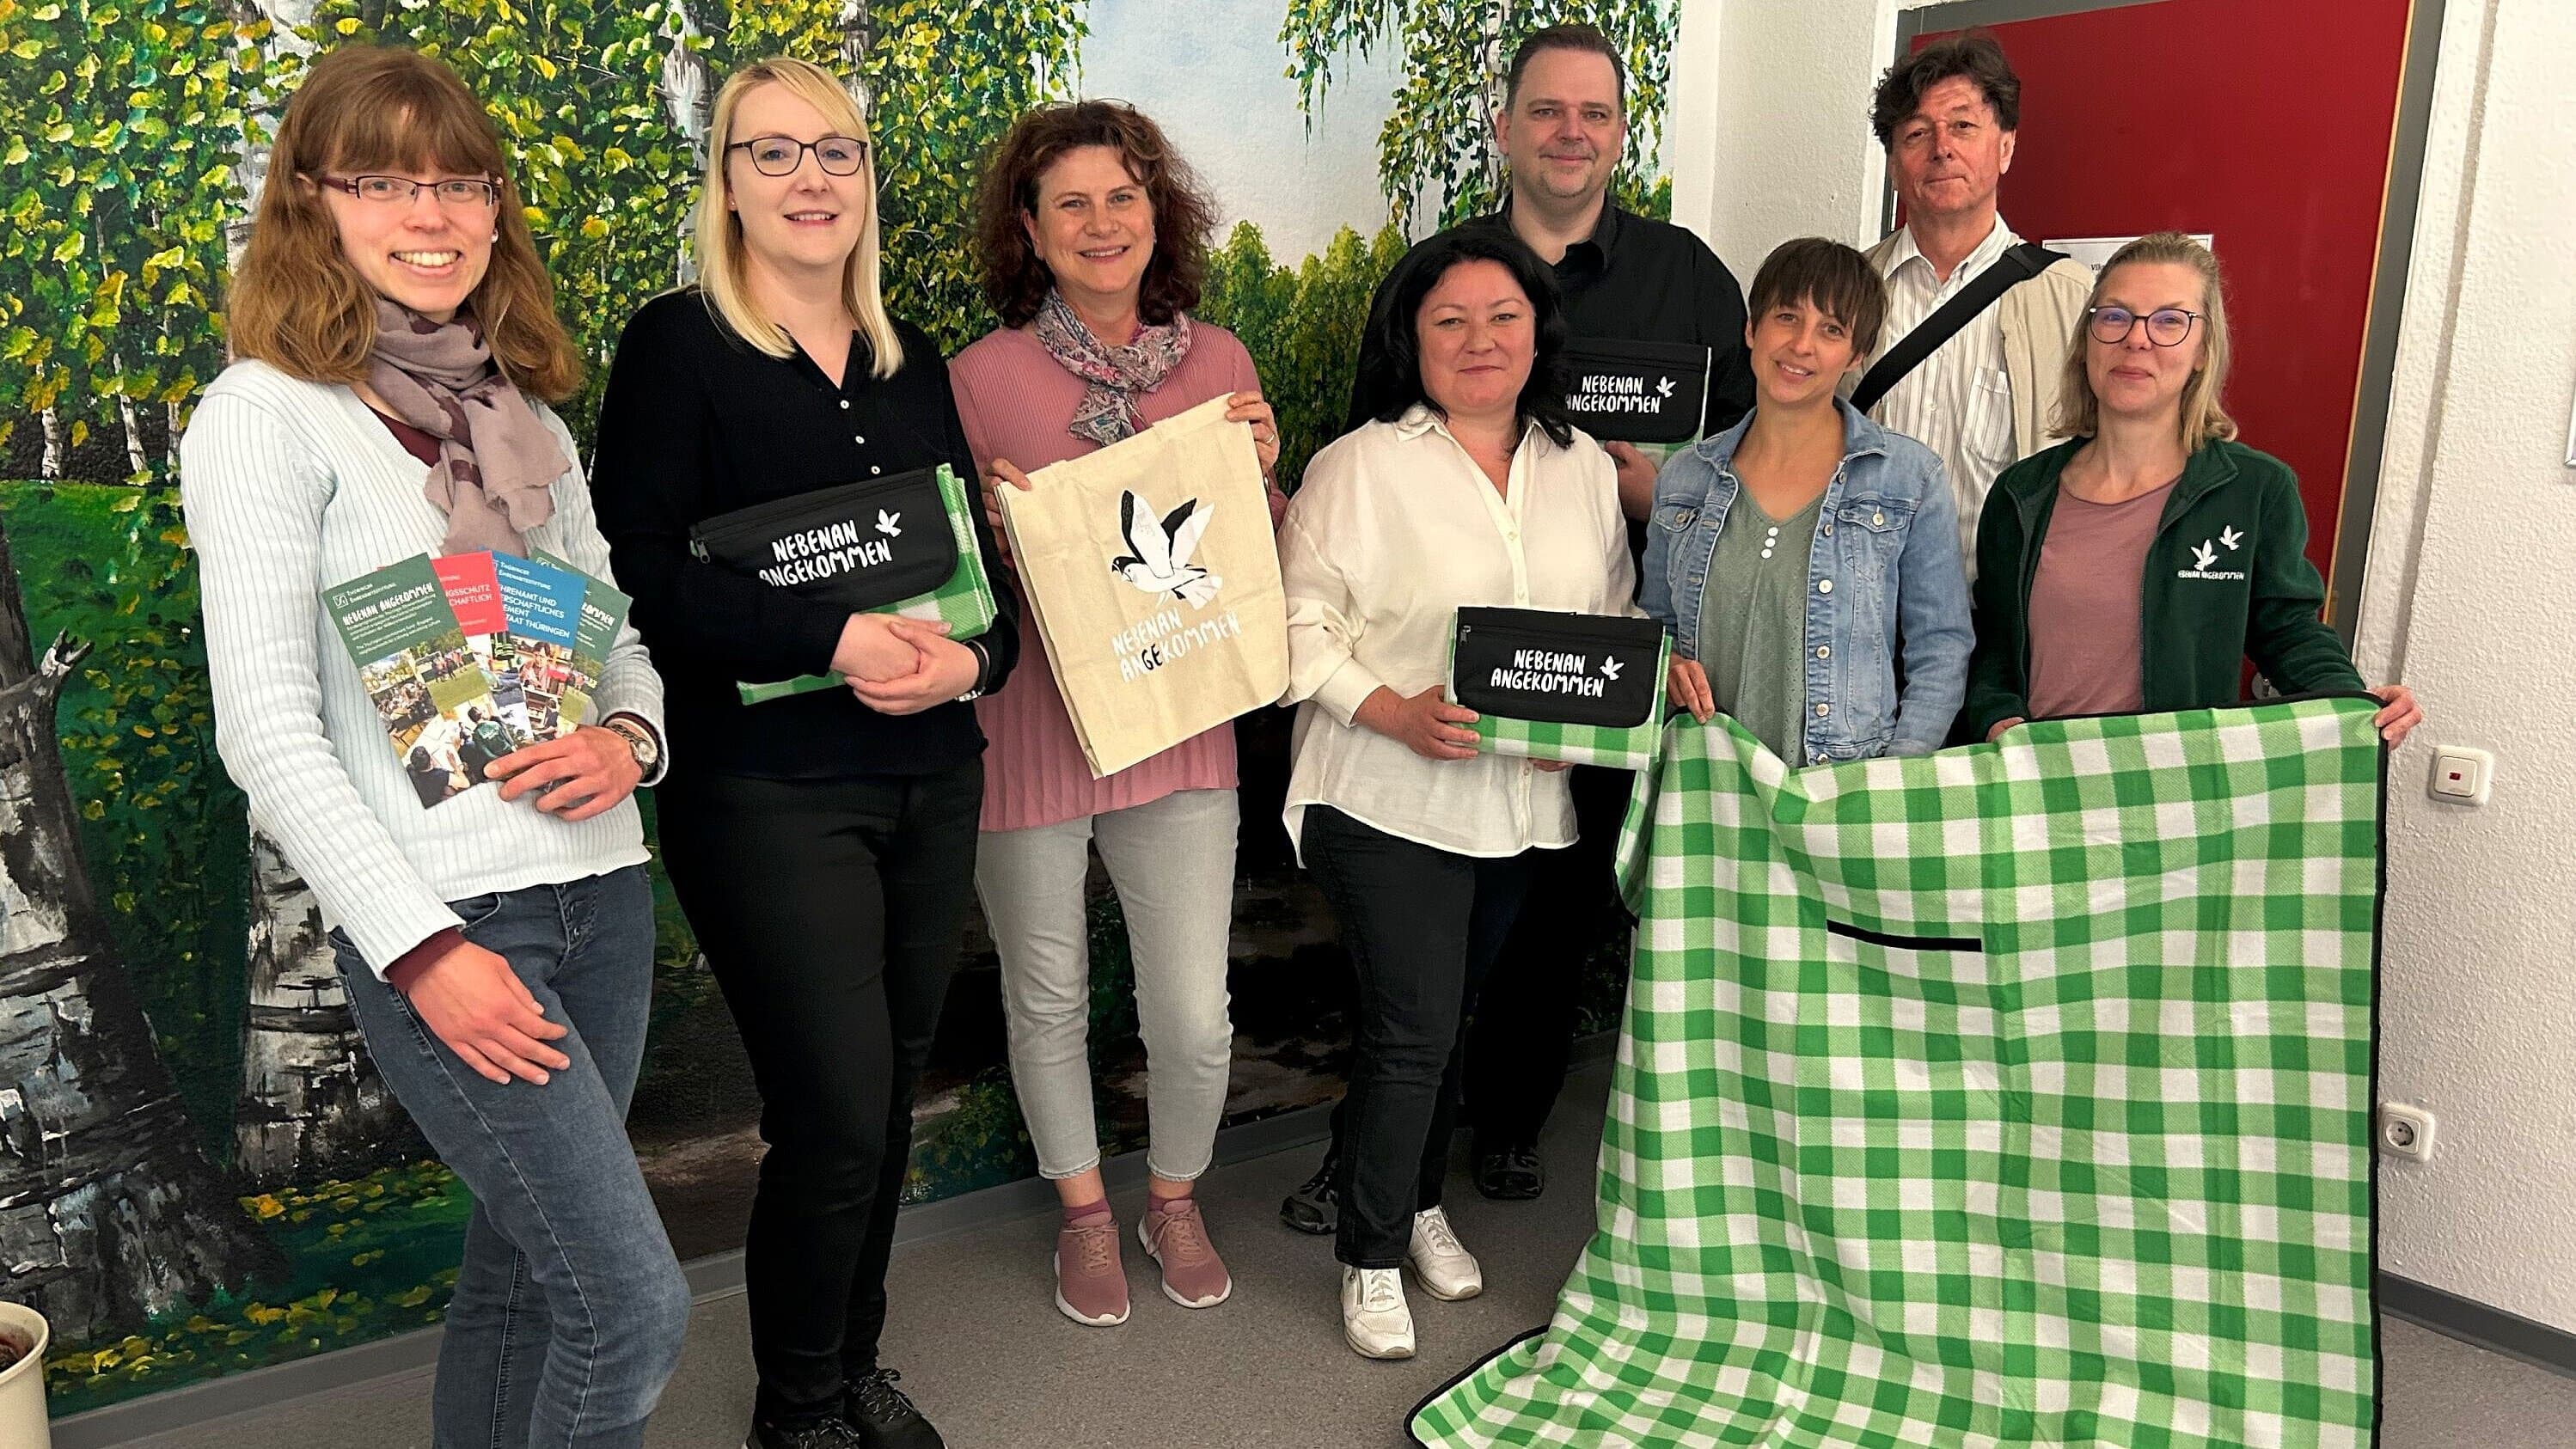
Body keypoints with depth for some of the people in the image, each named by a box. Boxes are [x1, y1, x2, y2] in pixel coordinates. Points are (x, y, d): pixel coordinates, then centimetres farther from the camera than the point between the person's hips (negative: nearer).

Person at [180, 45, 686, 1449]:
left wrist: (627, 738, -6)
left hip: (598, 885, 6)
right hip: (439, 918, -6)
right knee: (635, 1304, -8)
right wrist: (421, 949, -17)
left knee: (519, 1274, 17)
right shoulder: (265, 416, -6)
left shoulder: (524, 411, 13)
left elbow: (619, 636, 18)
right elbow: (264, 728, -11)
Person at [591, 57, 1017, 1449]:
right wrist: (834, 639, -22)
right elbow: (639, 569, -12)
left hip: (931, 778, 6)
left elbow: (978, 551, 13)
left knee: (888, 1096, 14)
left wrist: (974, 655, -9)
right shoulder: (678, 343, -4)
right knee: (837, 1115, -4)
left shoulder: (911, 359, 13)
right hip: (767, 793, -5)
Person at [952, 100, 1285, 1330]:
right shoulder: (983, 375, -5)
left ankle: (1174, 1203, 35)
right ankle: (1084, 1214, 40)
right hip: (1028, 734, -1)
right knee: (1048, 1002, 15)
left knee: (1194, 1019, 4)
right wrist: (987, 521, -17)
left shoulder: (1217, 359, 3)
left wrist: (1262, 473, -7)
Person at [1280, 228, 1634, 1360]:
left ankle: (1420, 1204, 40)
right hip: (1387, 798, -5)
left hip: (1520, 800, 5)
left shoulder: (1583, 468, 9)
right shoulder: (1359, 466, -9)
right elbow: (1301, 625, -11)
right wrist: (1396, 713, -23)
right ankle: (1371, 1258, 15)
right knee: (1413, 1029, -4)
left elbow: (1618, 617, 14)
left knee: (1451, 1018, 18)